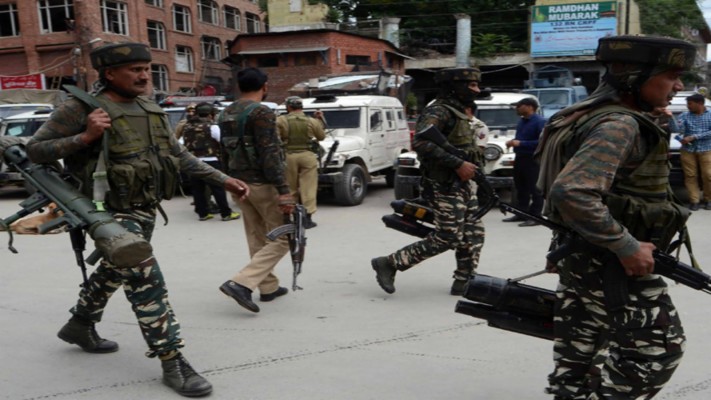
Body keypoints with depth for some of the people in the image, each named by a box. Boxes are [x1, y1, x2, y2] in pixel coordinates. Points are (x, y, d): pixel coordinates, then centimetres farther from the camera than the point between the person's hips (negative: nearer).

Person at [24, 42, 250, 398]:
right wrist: (85, 137, -26)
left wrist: (223, 179, 5)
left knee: (115, 272, 25)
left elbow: (179, 156, 12)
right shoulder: (81, 108, -14)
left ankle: (79, 326, 50)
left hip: (146, 210, 8)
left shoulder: (152, 111, 6)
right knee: (146, 281, -18)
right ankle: (173, 363, -11)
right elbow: (35, 150, -12)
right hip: (110, 212, -8)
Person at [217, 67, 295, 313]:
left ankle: (269, 287, 23)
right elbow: (270, 155, -22)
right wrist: (284, 191, -23)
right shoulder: (261, 112, -15)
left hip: (239, 182, 8)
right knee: (282, 239, -1)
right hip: (262, 183, -8)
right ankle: (241, 283, -12)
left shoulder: (226, 114, 11)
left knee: (257, 238, 17)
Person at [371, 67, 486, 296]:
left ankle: (464, 283, 19)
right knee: (446, 239, -6)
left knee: (473, 235, 9)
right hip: (445, 186, -9)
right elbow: (420, 142, -32)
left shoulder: (459, 112, 15)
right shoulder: (438, 112, -16)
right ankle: (389, 264, 4)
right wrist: (458, 164, -31)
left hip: (464, 184, 9)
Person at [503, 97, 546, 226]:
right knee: (520, 188, 15)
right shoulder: (522, 121, 13)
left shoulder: (540, 121, -15)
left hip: (533, 160, -9)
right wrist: (513, 141, 5)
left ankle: (535, 216, 1)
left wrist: (520, 143, -24)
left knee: (535, 189, -3)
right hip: (520, 158, 9)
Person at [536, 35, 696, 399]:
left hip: (581, 259, 10)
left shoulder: (592, 116, 12)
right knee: (658, 346, 2)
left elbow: (569, 187, 22)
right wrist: (626, 246, -26)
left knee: (577, 355, 15)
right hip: (613, 266, -10)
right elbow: (573, 192, -33)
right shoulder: (620, 125, -20)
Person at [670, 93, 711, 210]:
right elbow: (676, 129, -7)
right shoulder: (684, 115, 5)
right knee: (690, 176, -1)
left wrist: (693, 137, -13)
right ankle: (694, 200, 3)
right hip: (688, 150, 1)